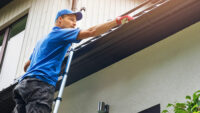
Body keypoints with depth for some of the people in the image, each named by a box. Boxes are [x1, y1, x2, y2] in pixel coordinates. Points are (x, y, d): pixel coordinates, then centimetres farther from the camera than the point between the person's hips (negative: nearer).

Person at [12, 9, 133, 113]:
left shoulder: (41, 41, 34)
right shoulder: (60, 32, 7)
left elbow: (27, 65, 39)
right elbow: (90, 32, -6)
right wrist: (118, 21, -4)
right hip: (40, 84, -10)